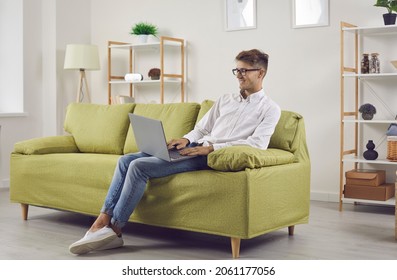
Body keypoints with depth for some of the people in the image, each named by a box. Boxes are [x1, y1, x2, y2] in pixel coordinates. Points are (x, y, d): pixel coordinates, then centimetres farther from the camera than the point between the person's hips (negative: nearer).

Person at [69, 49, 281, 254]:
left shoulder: (270, 109, 3)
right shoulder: (225, 100, 25)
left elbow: (258, 143, -13)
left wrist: (211, 147, -19)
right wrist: (185, 139, 0)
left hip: (212, 156, -8)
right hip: (194, 148, 8)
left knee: (139, 166, -22)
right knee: (126, 160, -8)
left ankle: (114, 231, -13)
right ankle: (101, 223, -11)